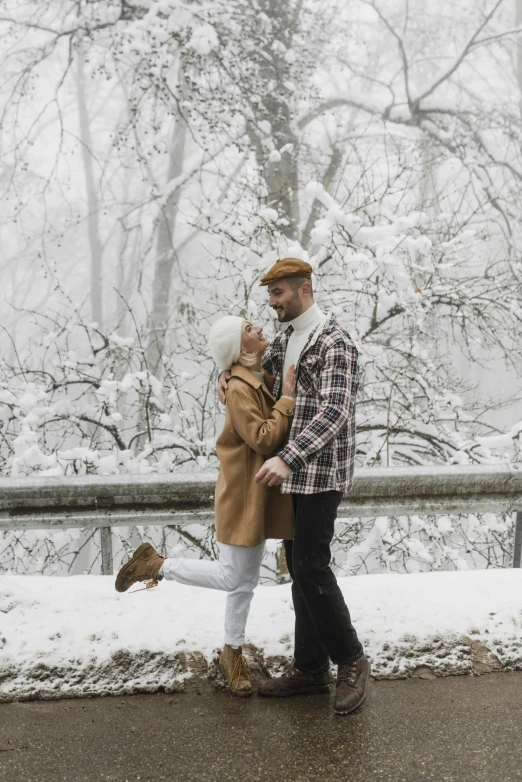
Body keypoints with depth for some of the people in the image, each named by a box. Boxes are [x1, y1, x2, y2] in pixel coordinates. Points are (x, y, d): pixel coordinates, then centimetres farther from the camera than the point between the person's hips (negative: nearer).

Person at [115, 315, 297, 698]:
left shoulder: (262, 379, 7)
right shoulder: (240, 388, -21)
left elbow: (275, 430, 16)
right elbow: (264, 439, -24)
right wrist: (287, 398, -21)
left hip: (261, 492, 9)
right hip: (242, 492, -9)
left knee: (247, 579, 15)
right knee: (230, 576, -2)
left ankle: (233, 653, 28)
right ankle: (156, 565, 14)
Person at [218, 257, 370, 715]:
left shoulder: (334, 342, -15)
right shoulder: (285, 340, 13)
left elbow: (335, 411, -26)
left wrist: (288, 457, -36)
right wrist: (228, 374, 7)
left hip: (321, 473, -9)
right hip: (293, 473, 9)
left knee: (311, 567, -9)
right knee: (299, 567, 10)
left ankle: (351, 661, 9)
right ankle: (310, 668, 19)